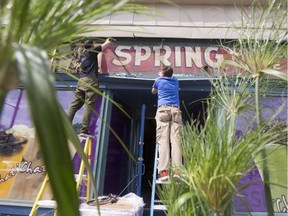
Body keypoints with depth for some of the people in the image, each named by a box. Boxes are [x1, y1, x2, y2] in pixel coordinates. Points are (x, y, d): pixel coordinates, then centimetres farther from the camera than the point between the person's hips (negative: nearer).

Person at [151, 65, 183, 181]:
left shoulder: (159, 80, 21)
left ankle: (164, 171, -24)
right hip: (176, 110, 2)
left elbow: (153, 91, 42)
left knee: (163, 140, -12)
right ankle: (176, 170, -22)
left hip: (163, 109, -2)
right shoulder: (175, 81, 28)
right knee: (176, 140, -9)